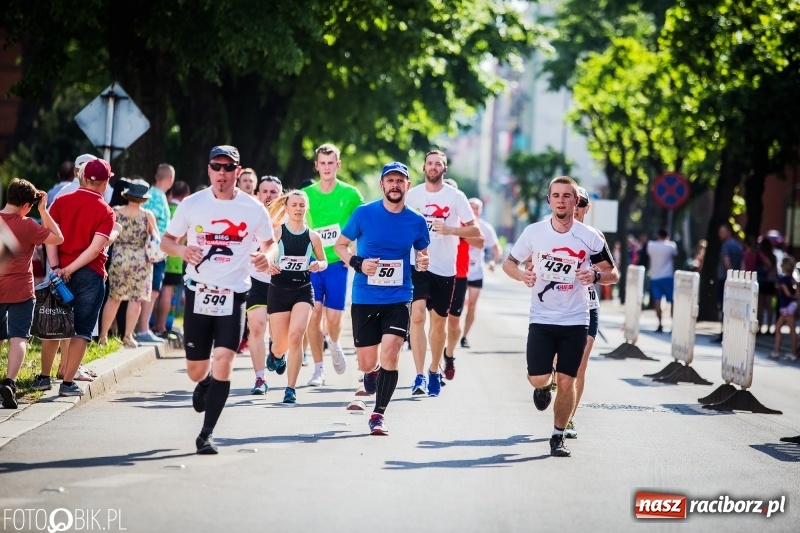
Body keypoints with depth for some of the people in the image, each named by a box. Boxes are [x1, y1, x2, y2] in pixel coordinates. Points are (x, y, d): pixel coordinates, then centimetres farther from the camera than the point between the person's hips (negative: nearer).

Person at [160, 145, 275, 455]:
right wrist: (181, 250, -15)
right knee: (196, 370, 6)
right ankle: (204, 383, 46)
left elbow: (269, 242, 14)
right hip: (198, 292, 1)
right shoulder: (192, 204, 0)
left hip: (233, 293, -1)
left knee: (224, 360, -16)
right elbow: (166, 240, 8)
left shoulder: (253, 209, 0)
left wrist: (266, 256, -10)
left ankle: (206, 435, -7)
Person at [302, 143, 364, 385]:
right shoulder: (306, 194, 4)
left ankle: (334, 345, 29)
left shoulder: (350, 194, 0)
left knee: (333, 316, -6)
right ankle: (318, 369, 5)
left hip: (337, 263, -1)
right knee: (314, 314, -5)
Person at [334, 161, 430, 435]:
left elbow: (422, 254, 15)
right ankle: (373, 371, 45)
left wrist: (423, 263, -9)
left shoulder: (416, 221, 0)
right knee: (366, 363, 4)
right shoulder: (364, 213, -5)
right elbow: (340, 244, 5)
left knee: (390, 351, -19)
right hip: (364, 298, 0)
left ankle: (379, 414, -4)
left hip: (399, 298, 0)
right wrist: (357, 263, -13)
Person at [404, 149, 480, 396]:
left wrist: (449, 230, -16)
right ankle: (420, 375, -20)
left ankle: (434, 371, 29)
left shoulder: (456, 197, -1)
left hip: (444, 268, 0)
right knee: (417, 314, -18)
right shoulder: (412, 195, 4)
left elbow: (474, 230, -2)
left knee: (439, 321, 10)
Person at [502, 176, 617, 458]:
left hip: (575, 320, 0)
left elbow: (613, 273, 4)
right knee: (537, 379, -7)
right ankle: (544, 385, 31)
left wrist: (595, 275, -19)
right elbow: (509, 262, 8)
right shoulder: (534, 232, -3)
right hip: (541, 318, 0)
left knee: (567, 381, 0)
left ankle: (558, 436, 17)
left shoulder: (590, 237, -4)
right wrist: (522, 274, -15)